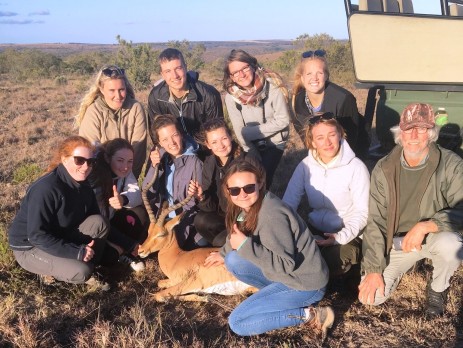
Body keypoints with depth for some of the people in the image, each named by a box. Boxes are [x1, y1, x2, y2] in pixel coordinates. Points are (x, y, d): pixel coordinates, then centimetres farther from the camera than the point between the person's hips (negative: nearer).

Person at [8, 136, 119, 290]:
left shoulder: (83, 184, -6)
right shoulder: (45, 189, -29)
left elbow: (95, 218, 3)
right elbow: (37, 236, -31)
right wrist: (76, 252, -31)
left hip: (61, 239, 7)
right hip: (30, 247, -7)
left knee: (98, 223, -16)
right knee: (80, 272, -29)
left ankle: (87, 270, -1)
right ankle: (51, 270, 2)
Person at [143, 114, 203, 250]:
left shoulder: (194, 162, -11)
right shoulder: (160, 157, 3)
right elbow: (147, 194, -3)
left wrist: (197, 194, -29)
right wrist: (154, 167, -16)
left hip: (187, 227, -4)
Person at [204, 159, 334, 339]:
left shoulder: (271, 216, -29)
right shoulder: (250, 205, -2)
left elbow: (286, 263, -28)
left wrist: (246, 246, -28)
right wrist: (224, 253, 29)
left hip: (305, 283, -9)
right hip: (286, 272, 9)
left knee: (237, 323, -10)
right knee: (233, 261, 1)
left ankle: (310, 315, -5)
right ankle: (278, 293, 8)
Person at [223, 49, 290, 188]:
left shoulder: (272, 87, -23)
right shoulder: (231, 96, -15)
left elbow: (282, 120, -19)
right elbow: (239, 131, -10)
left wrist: (250, 132, -19)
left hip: (274, 143, -2)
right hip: (251, 145, 2)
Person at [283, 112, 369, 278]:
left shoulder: (356, 168, -14)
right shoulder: (305, 166, -2)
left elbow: (362, 212, -12)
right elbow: (288, 203, -6)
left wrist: (341, 237, -26)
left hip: (346, 235, -3)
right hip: (314, 230, 4)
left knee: (327, 265, -30)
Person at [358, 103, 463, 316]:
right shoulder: (384, 169, -9)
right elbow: (376, 222, -7)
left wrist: (425, 226, -35)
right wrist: (373, 270, -12)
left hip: (434, 237, -1)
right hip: (397, 242, 2)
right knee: (372, 297, -13)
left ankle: (438, 288, -1)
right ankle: (405, 266, 21)